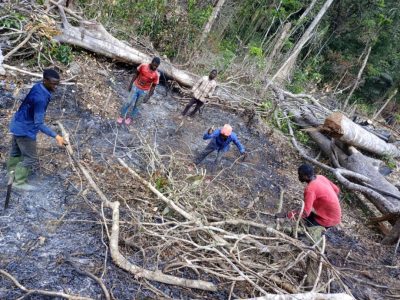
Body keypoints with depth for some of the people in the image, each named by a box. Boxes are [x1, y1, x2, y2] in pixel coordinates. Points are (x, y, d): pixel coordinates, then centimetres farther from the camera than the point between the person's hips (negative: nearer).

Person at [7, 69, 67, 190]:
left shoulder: (37, 87, -5)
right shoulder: (41, 98, -33)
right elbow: (39, 124, -33)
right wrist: (56, 136, -38)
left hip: (18, 125, 9)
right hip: (25, 130, -9)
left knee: (16, 152, 27)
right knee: (31, 158, 5)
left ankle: (13, 173, 47)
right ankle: (19, 182, 19)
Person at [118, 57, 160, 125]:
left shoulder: (156, 75, -17)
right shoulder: (143, 66, -15)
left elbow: (153, 86, -8)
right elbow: (136, 74, 0)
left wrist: (148, 97, -7)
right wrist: (131, 84, 1)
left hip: (144, 91, 0)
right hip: (136, 87, 0)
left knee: (136, 105, 12)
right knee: (128, 102, 1)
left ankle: (130, 117, 33)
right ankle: (121, 116, 21)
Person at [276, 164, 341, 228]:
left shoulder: (310, 189, -26)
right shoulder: (321, 177, -3)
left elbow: (305, 213, -29)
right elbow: (336, 190, 11)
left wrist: (285, 215, -25)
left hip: (329, 220, -8)